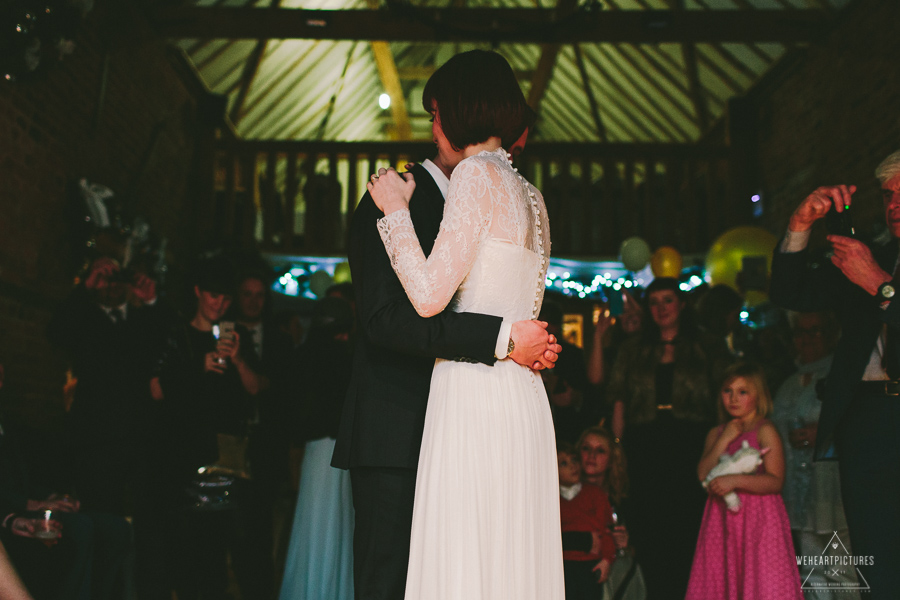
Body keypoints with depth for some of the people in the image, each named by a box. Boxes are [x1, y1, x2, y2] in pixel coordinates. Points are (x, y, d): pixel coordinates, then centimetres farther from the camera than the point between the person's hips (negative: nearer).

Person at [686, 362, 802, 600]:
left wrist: (734, 481, -22)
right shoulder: (716, 433, 13)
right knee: (722, 580, 4)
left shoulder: (765, 431, -3)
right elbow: (703, 474, 0)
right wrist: (724, 440, -5)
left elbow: (775, 481, -12)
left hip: (759, 518, -5)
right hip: (723, 519, 5)